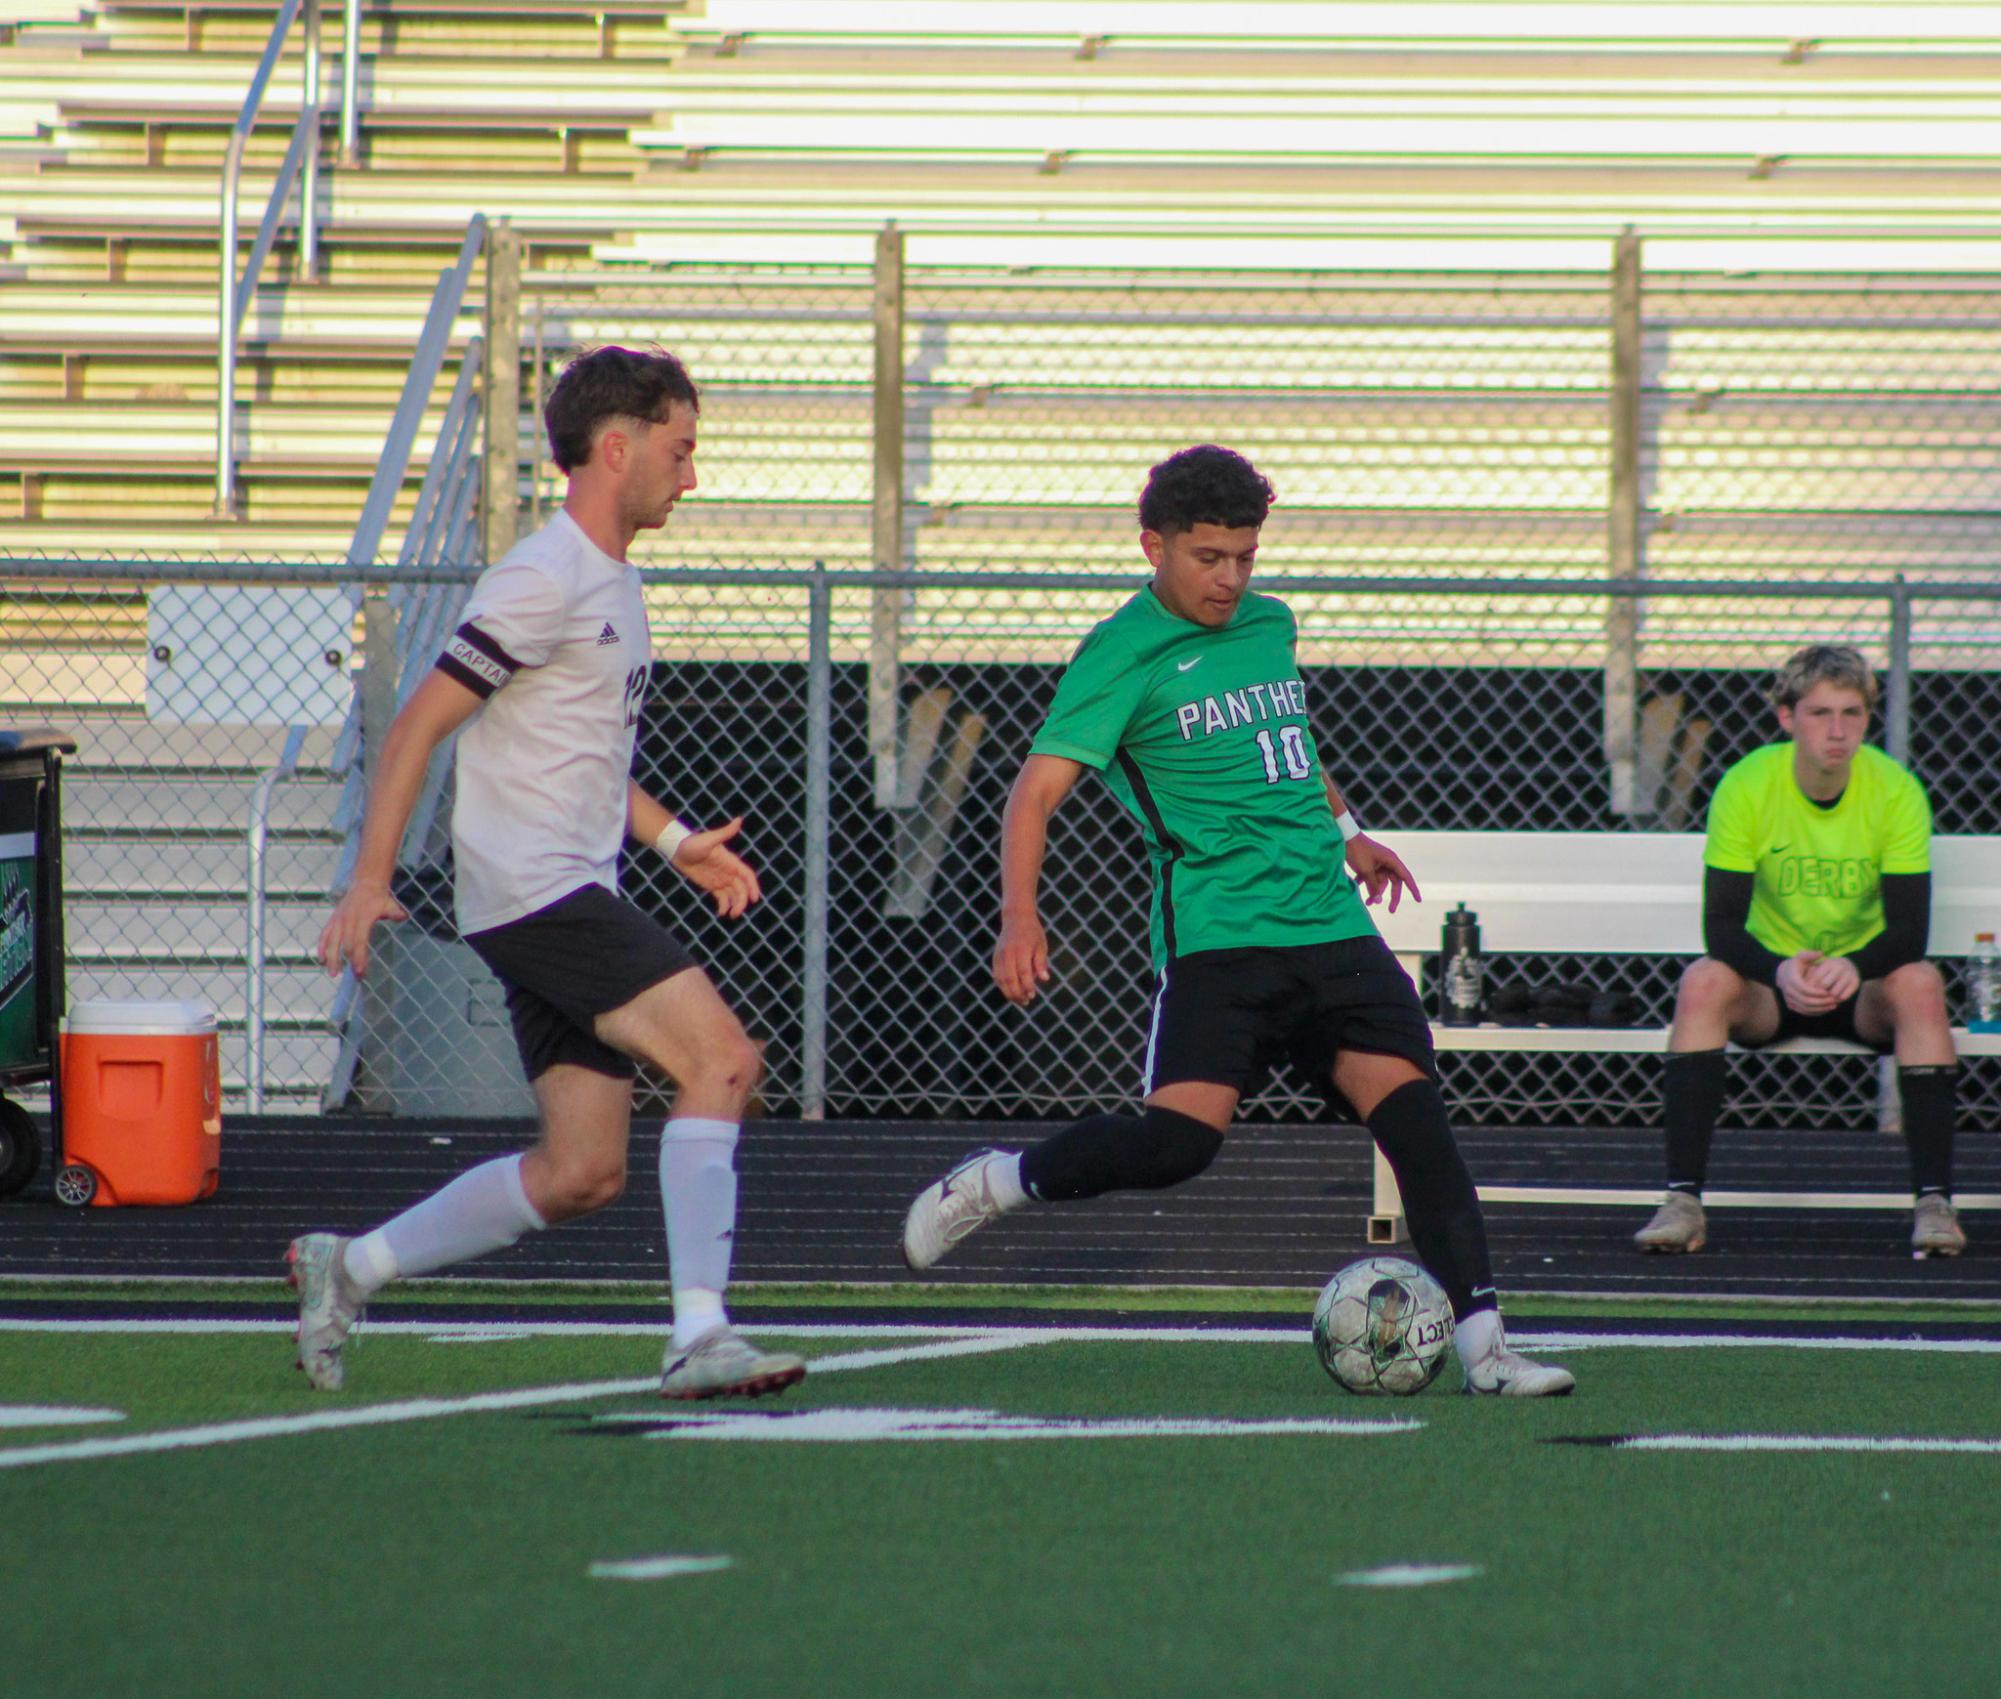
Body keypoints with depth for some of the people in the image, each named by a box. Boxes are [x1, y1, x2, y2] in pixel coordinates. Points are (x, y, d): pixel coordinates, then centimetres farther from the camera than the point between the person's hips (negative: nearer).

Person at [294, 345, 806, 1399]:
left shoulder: (613, 582, 19)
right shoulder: (545, 580, -12)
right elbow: (418, 726, -13)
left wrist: (673, 840, 21)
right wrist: (369, 881, -17)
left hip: (575, 899, 10)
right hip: (532, 890, -10)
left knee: (584, 1172, 5)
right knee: (720, 1058, -19)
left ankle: (348, 1269, 16)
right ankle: (698, 1338, -22)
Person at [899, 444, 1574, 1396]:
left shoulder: (1269, 624, 16)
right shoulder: (1125, 655, -4)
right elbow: (1036, 790, -11)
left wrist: (1344, 829, 36)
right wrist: (1019, 919, -23)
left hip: (1331, 925, 6)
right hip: (1219, 936, -6)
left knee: (1412, 1107, -9)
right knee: (1180, 1138, -20)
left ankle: (1483, 1346, -11)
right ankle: (990, 1186, 5)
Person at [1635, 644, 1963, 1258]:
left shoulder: (1895, 791, -13)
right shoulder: (1746, 786, -13)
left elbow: (1909, 927, -17)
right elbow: (1721, 925, -17)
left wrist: (1853, 966, -38)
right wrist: (1781, 970, -37)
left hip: (1864, 983, 0)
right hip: (1768, 982, 0)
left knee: (1919, 983, -32)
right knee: (1703, 982, -30)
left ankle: (1934, 1199, -32)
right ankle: (1683, 1199, -31)